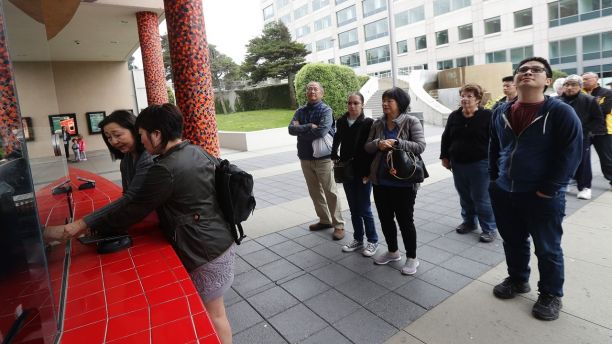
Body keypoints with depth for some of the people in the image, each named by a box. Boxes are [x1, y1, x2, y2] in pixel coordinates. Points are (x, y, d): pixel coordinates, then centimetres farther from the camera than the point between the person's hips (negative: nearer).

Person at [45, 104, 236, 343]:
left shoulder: (165, 169, -23)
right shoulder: (196, 151, 5)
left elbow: (132, 209, -15)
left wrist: (83, 225, -3)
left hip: (207, 251, -9)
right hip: (220, 240, 9)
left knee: (213, 314, 10)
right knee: (211, 310, 24)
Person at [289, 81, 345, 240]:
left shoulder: (326, 110, -8)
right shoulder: (300, 111, 8)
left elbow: (321, 131, -23)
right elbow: (291, 129, -6)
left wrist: (301, 131, -10)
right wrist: (309, 126, -17)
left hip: (323, 157, -6)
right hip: (305, 158, 6)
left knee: (330, 192, -1)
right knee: (314, 191, 14)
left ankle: (338, 224, 10)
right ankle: (324, 220, 29)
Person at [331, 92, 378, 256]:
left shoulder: (368, 123, -10)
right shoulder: (341, 122, 4)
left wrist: (368, 172, -15)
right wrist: (335, 156, 10)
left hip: (362, 173, -5)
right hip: (346, 171, 5)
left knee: (364, 209, 1)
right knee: (353, 208, 13)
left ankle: (372, 241, 19)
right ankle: (358, 240, 27)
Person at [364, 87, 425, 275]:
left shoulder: (411, 121, -8)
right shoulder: (378, 123, 6)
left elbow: (420, 146, -16)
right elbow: (367, 146, 6)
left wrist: (396, 143, -24)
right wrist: (378, 143, -15)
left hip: (403, 181, -5)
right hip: (380, 180, 6)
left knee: (405, 220, 5)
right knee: (385, 218, 16)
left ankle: (412, 258, 25)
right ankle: (393, 252, 38)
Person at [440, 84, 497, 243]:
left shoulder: (487, 116, -9)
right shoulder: (454, 116, 5)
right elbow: (446, 138, 12)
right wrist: (445, 157, 9)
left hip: (479, 164, -5)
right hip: (458, 164, 5)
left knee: (481, 198, 1)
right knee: (464, 196, 16)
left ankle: (490, 228, 15)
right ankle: (469, 222, 33)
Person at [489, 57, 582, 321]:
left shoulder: (561, 112, -10)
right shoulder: (501, 112, 5)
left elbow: (571, 154, -12)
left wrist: (549, 190, -14)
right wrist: (494, 179, 9)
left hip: (543, 196, -4)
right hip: (504, 193, 5)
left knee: (547, 249, 11)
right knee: (512, 241, 19)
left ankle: (551, 295, 31)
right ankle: (517, 280, 41)